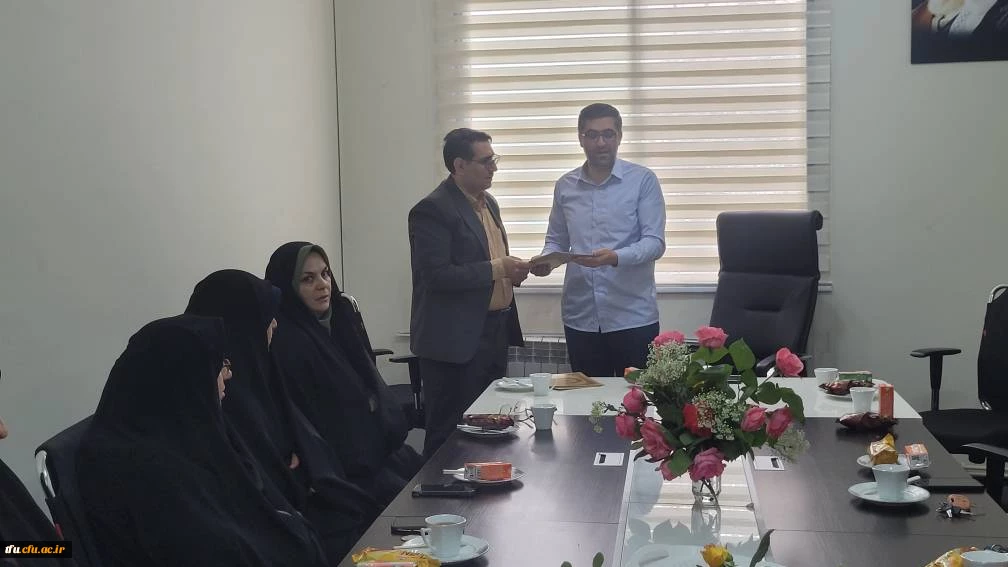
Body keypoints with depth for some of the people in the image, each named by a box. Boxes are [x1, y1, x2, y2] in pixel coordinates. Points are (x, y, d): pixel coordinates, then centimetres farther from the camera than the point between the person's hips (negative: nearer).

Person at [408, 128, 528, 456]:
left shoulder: (488, 203, 14)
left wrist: (512, 271, 4)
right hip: (456, 341, -9)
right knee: (451, 433, -2)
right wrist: (497, 268, -21)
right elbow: (436, 275, -22)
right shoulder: (432, 210, -14)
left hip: (494, 332, 9)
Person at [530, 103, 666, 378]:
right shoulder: (565, 186, 9)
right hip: (580, 318, 3)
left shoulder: (643, 180, -2)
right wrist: (546, 259, -6)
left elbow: (654, 242, -8)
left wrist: (615, 257, -26)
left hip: (633, 316, -3)